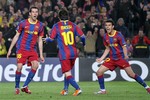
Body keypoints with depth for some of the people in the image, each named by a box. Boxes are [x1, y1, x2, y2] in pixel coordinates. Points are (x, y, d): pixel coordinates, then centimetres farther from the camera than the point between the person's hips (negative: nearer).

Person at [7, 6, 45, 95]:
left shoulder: (40, 25, 6)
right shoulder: (23, 23, -1)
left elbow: (40, 40, 11)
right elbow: (16, 36, 6)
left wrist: (41, 55, 8)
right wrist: (10, 49, 3)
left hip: (32, 50, 2)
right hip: (21, 49, -2)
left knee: (35, 65, -18)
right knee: (19, 67, -14)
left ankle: (25, 86, -7)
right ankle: (17, 87, 6)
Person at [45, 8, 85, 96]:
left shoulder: (56, 26, -4)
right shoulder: (73, 25, 4)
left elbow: (51, 39, -1)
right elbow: (82, 36, 2)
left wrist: (46, 39, 22)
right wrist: (83, 44, 23)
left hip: (64, 54, -4)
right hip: (73, 52, 4)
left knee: (68, 74, -4)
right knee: (68, 71, 23)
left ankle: (78, 89, -22)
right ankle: (65, 90, 27)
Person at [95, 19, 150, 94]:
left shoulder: (118, 35, -11)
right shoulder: (105, 37, 4)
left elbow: (124, 46, -13)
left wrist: (125, 55, -31)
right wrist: (101, 58, 7)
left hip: (121, 58, -5)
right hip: (111, 59, 5)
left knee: (131, 74, -8)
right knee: (99, 72, -7)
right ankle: (102, 90, 7)